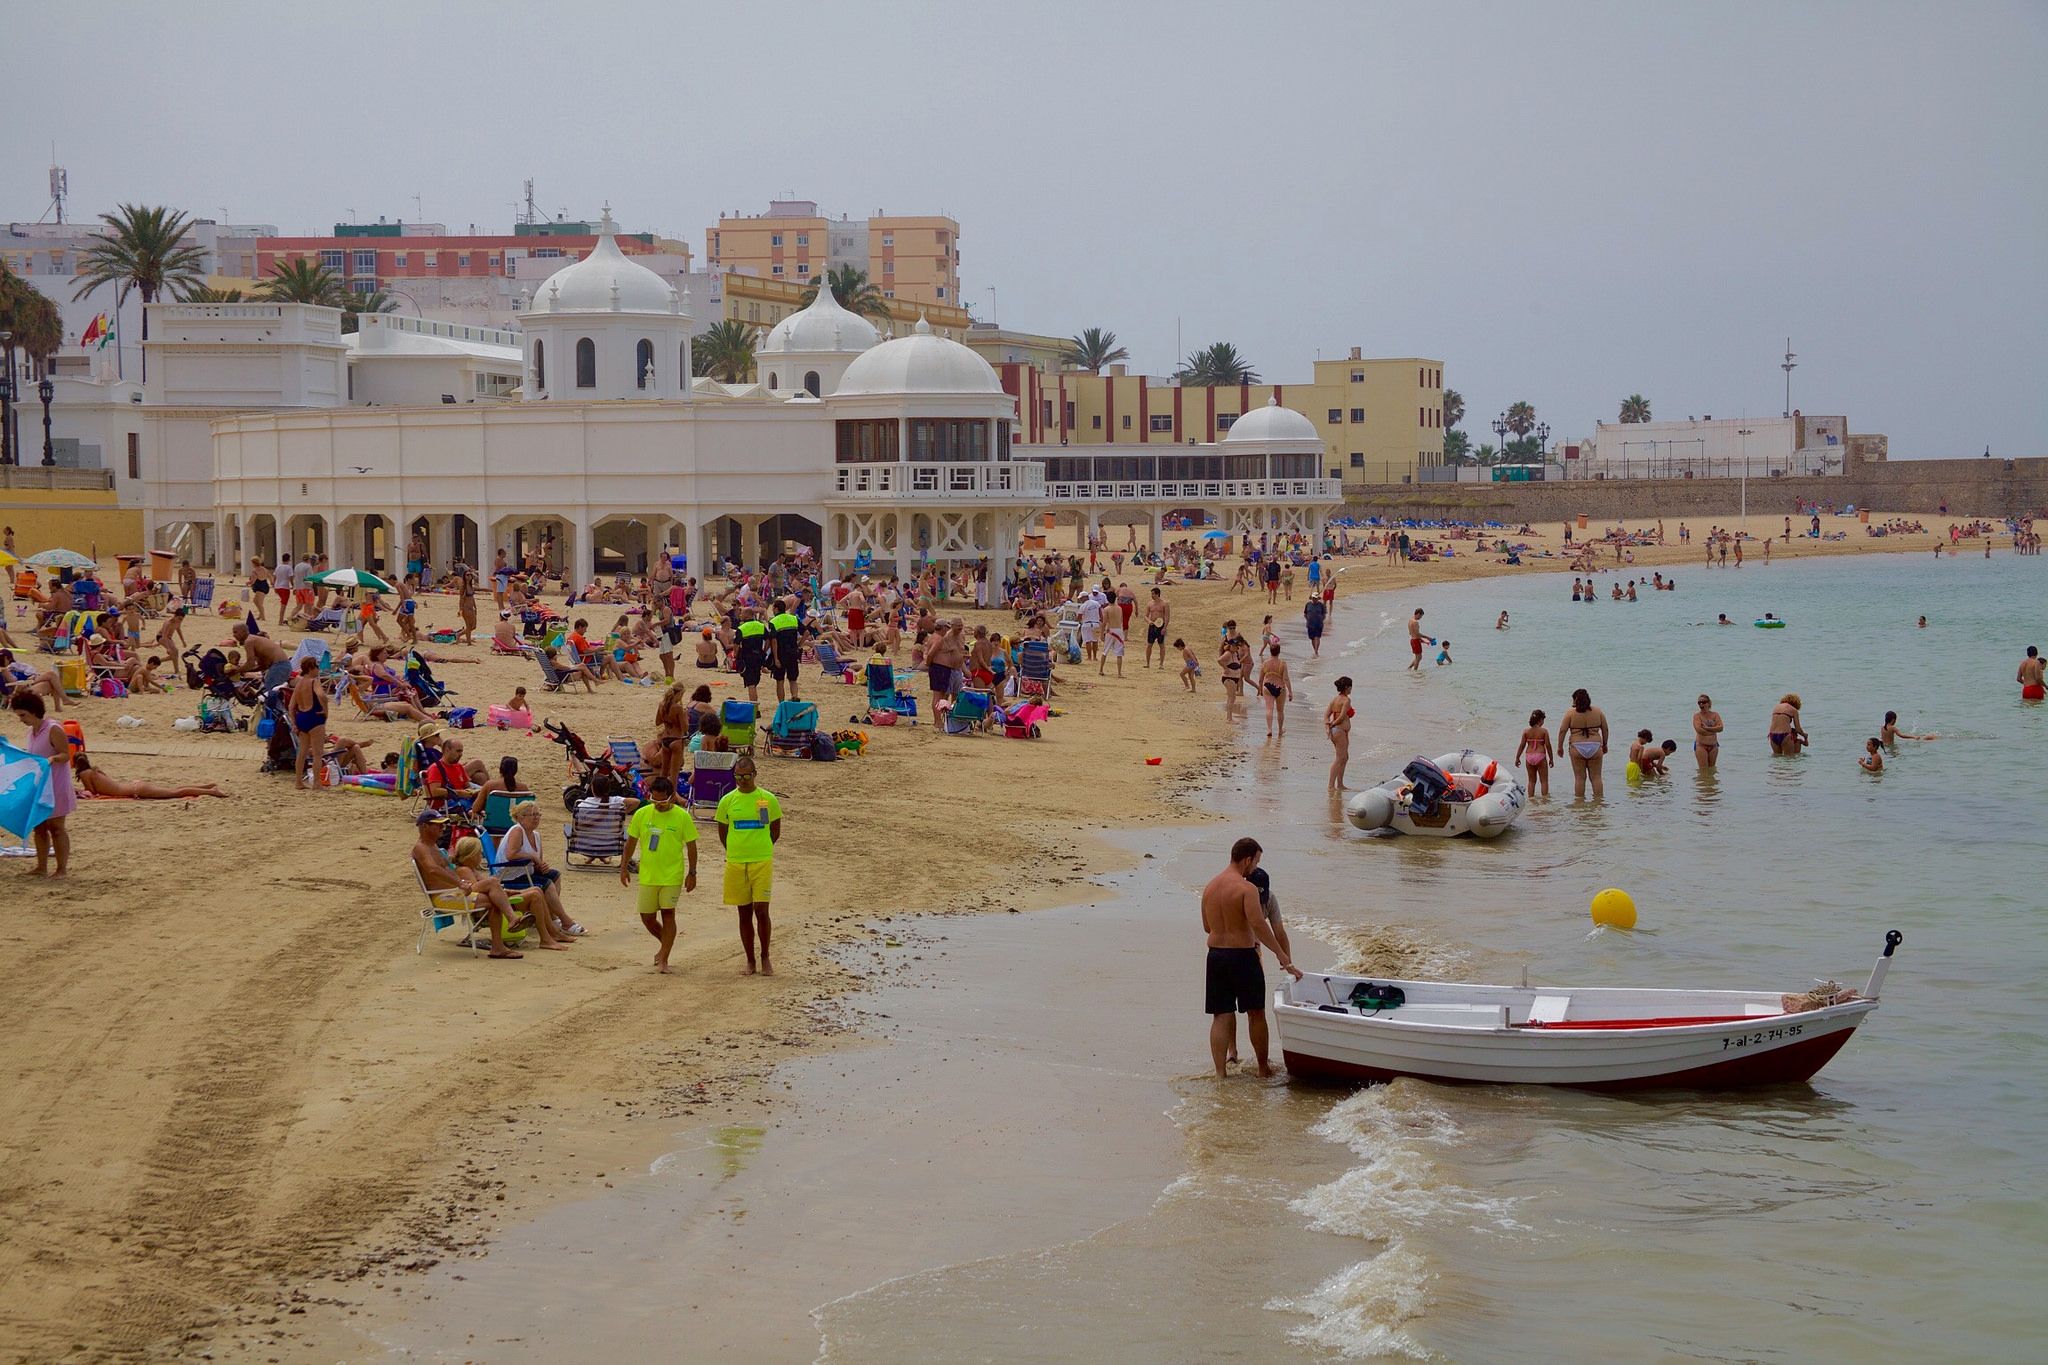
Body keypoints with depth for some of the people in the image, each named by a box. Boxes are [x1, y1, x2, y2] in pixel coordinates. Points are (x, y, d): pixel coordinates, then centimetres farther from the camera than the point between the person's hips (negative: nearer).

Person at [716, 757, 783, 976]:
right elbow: (722, 833, 13)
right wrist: (736, 852, 10)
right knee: (744, 914, 6)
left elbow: (775, 831, 9)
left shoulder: (768, 799, 0)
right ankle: (750, 961, 15)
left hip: (762, 862, -2)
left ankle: (765, 958, 8)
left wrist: (760, 849, 7)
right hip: (736, 864, 2)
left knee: (761, 910, -8)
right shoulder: (727, 801, 2)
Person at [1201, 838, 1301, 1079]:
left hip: (1215, 956, 6)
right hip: (1243, 957, -6)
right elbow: (1259, 925, -26)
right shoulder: (1247, 889, -15)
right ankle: (1263, 1067, 21)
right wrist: (1284, 958, -26)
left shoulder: (1210, 886, 7)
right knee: (1256, 1013, 11)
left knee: (1221, 1016, 7)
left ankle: (1220, 1071, 0)